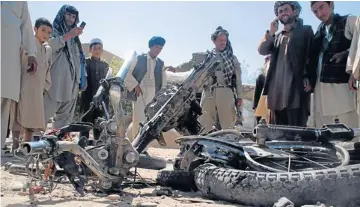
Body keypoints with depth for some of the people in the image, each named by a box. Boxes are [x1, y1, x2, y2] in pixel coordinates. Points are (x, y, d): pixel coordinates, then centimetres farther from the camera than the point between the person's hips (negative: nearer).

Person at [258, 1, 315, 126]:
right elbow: (262, 50, 12)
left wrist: (308, 78, -13)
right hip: (277, 88, 5)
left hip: (296, 87, -5)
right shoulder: (276, 36, 26)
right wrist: (271, 32, 2)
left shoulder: (305, 31, 11)